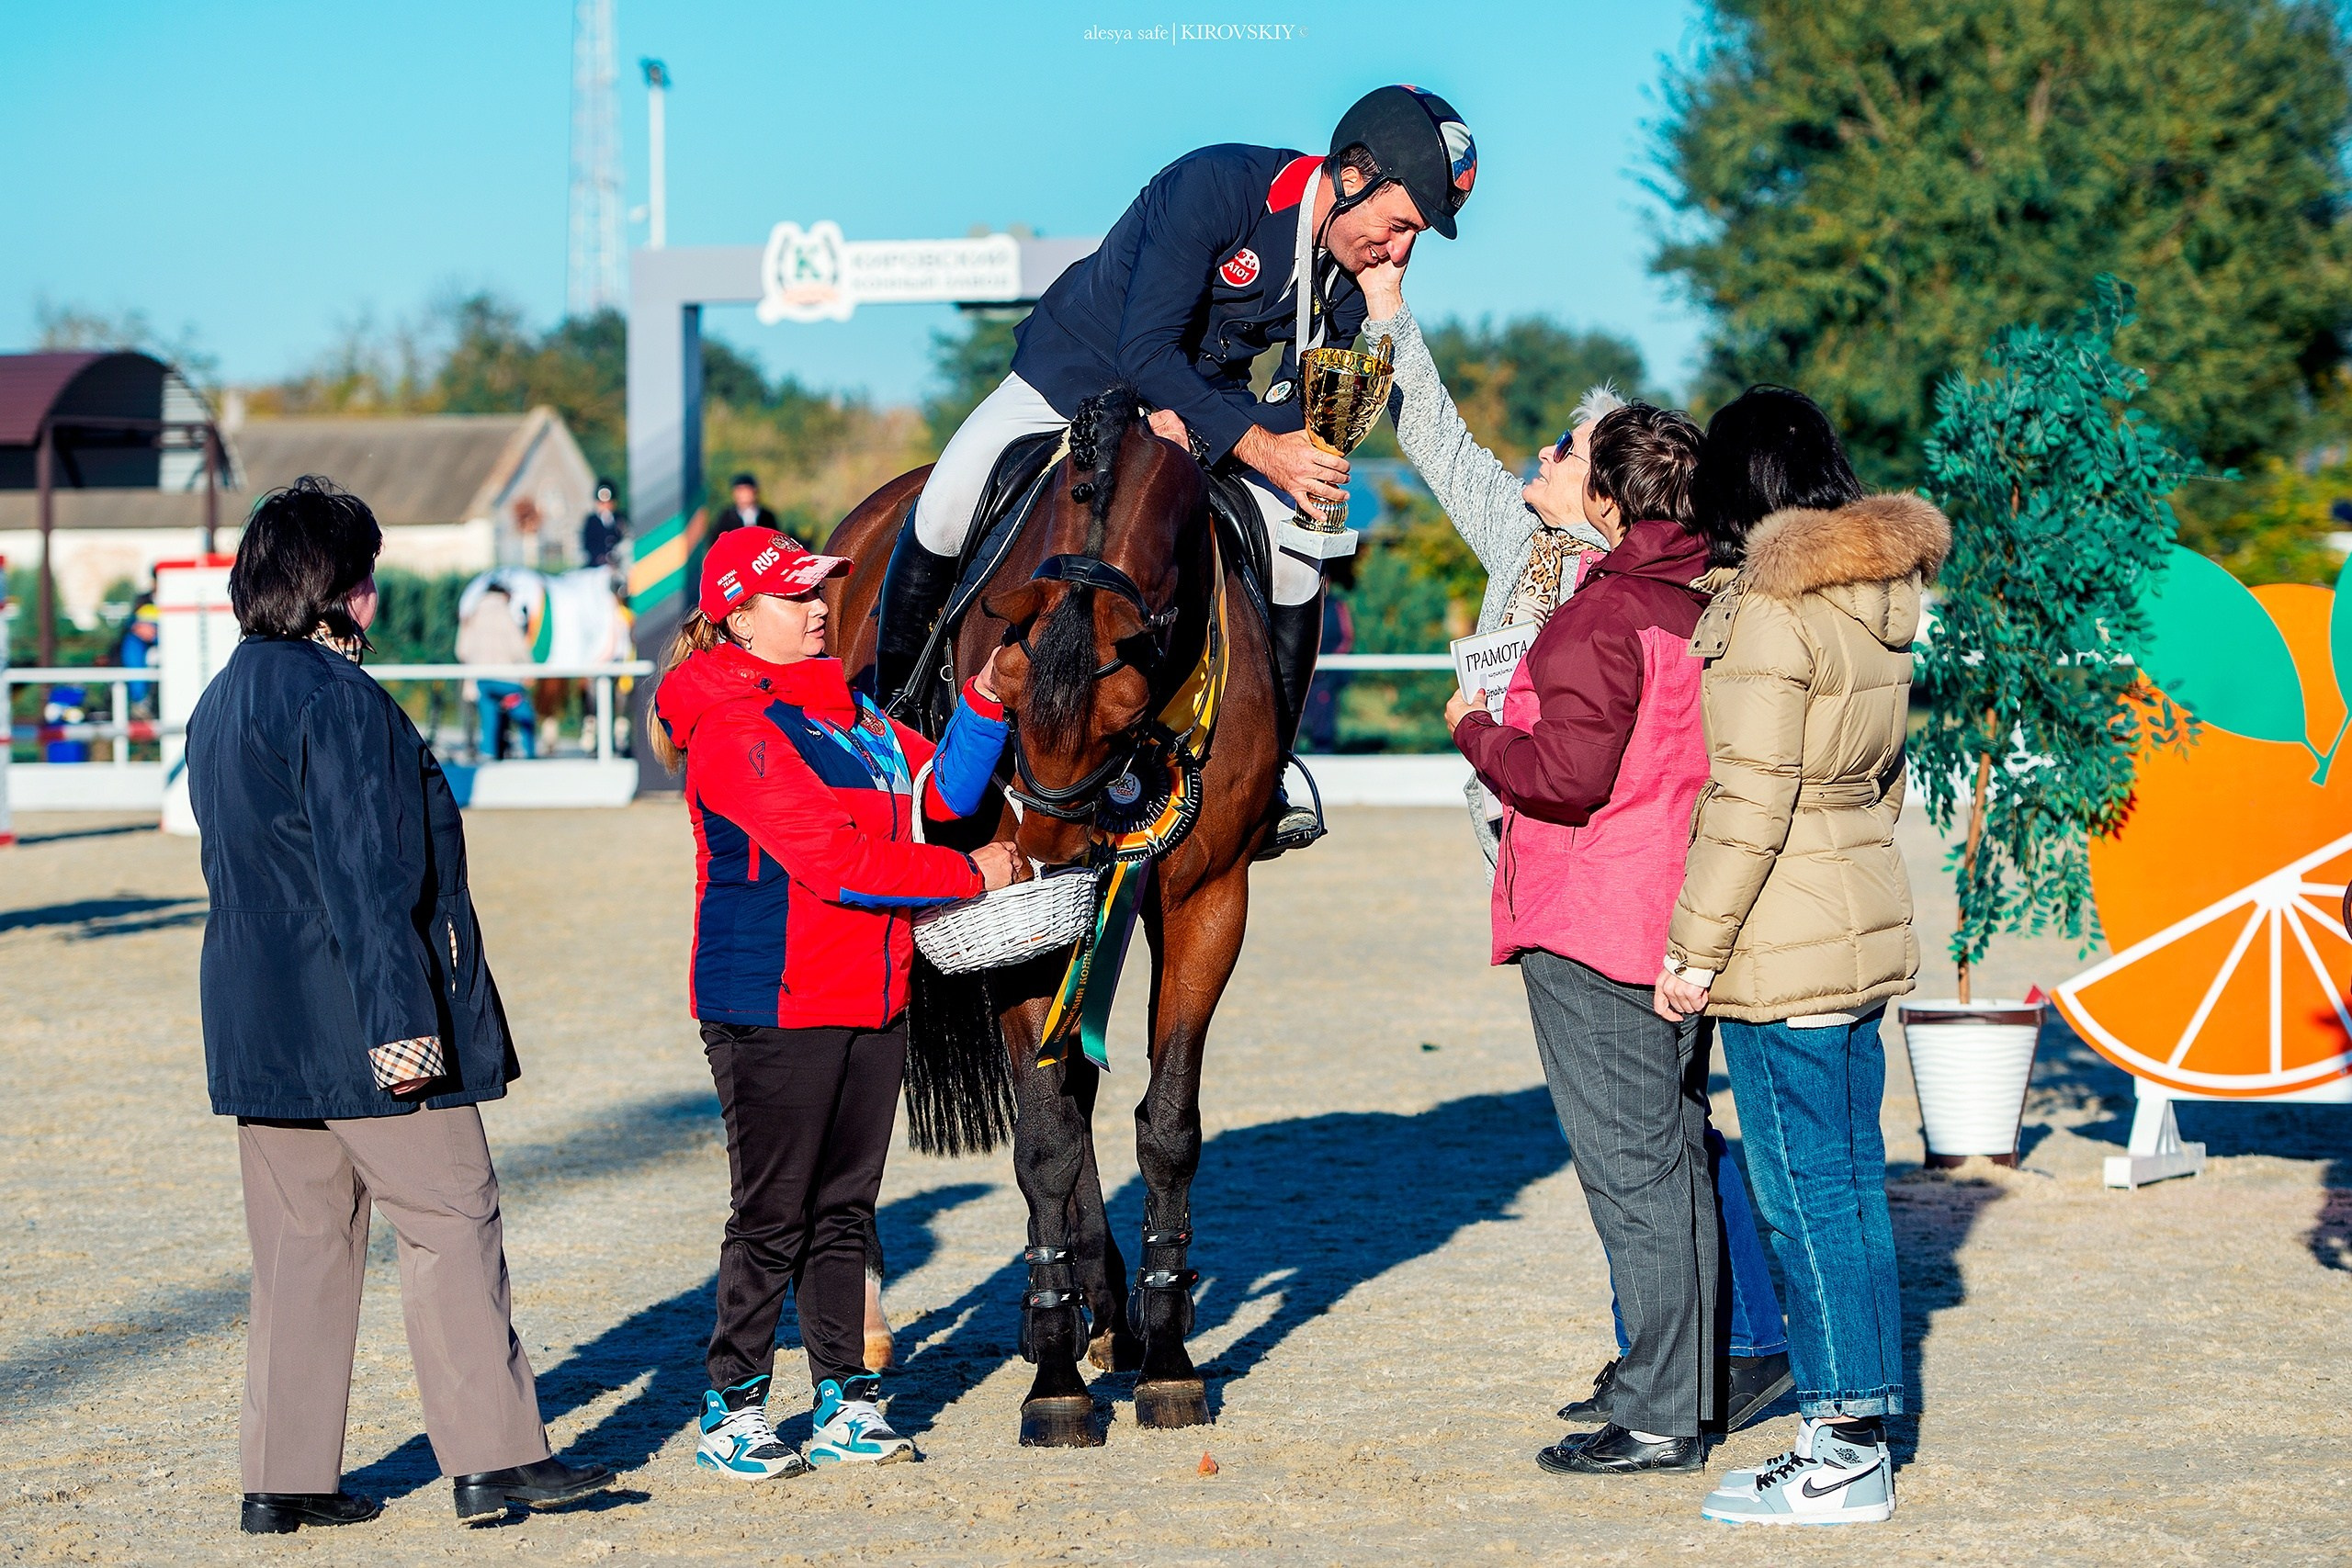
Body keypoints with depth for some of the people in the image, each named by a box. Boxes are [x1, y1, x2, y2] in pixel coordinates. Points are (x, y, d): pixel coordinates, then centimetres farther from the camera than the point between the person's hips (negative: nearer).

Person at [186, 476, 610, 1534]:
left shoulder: (222, 702, 14)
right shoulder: (334, 697, -15)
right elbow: (365, 873, -20)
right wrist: (401, 1016, -20)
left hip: (259, 1024, 9)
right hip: (353, 1024, -9)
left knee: (302, 1241, 11)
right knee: (452, 1221, 0)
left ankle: (285, 1479, 12)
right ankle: (494, 1455, 1)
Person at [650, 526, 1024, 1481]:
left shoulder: (849, 711, 14)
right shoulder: (734, 728, -14)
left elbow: (944, 790, 15)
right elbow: (834, 861, -20)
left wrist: (983, 701, 0)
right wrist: (969, 875, -14)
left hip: (872, 999, 8)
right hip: (772, 1007, -8)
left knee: (845, 1207, 11)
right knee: (771, 1215, -2)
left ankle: (844, 1401, 18)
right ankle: (733, 1411, 7)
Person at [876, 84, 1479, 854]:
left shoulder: (1358, 270, -12)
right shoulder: (1217, 185, -31)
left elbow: (1306, 407, -5)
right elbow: (1146, 350, -32)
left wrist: (1195, 422, -24)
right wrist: (1257, 446, -39)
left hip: (1201, 409, 5)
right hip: (1074, 381, -5)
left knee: (1295, 574, -13)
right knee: (938, 527, -22)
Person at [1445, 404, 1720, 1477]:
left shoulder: (1603, 617, -17)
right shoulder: (1716, 605, 8)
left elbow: (1565, 774, -22)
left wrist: (1475, 729, -5)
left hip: (1592, 936, -8)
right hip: (1686, 925, 8)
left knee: (1630, 1167, -5)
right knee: (1678, 1156, 17)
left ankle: (1659, 1417, -2)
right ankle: (1693, 1381, 24)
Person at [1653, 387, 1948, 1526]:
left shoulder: (1770, 610, -16)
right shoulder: (1877, 598, 10)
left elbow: (1748, 802, -18)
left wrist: (1694, 949, -13)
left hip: (1783, 948, -9)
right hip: (1867, 919, 9)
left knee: (1805, 1189, -4)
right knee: (1851, 1180, 12)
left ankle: (1844, 1454, 0)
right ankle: (1862, 1432, 18)